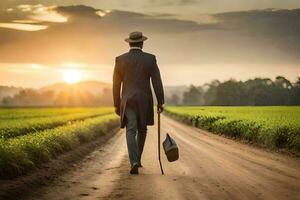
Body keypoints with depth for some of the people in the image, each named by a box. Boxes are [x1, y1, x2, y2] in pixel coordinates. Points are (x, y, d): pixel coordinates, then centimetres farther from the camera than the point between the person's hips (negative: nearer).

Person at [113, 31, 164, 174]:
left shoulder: (120, 60, 0)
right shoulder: (150, 59, -3)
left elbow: (116, 84, 3)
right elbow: (157, 82, -7)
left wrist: (116, 105, 10)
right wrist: (160, 102, -2)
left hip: (128, 101, 0)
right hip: (145, 101, 0)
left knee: (131, 132, -4)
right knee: (142, 130, 19)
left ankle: (134, 162, -22)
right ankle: (136, 159, 27)